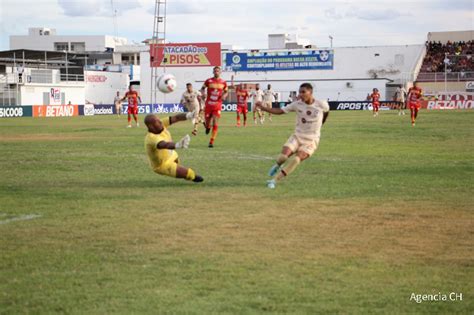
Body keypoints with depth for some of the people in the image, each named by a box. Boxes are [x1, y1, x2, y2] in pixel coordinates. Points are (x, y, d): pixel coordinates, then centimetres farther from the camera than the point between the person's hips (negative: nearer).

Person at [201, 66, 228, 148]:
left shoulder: (223, 82, 3)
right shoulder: (209, 81, -1)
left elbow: (226, 92, 15)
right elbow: (202, 88, 10)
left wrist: (224, 96, -7)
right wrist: (203, 93, -12)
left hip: (217, 105, 0)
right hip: (208, 105, 0)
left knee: (215, 123, -9)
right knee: (207, 122, 6)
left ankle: (211, 141, -5)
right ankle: (207, 127, 47)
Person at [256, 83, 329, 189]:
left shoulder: (321, 105, -11)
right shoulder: (297, 104, -7)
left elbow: (326, 112, 12)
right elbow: (279, 111, -8)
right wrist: (263, 108, -19)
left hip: (311, 140, -2)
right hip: (297, 136, 2)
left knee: (296, 159, -25)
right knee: (283, 156, -21)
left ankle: (274, 180, -20)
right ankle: (277, 166, 18)